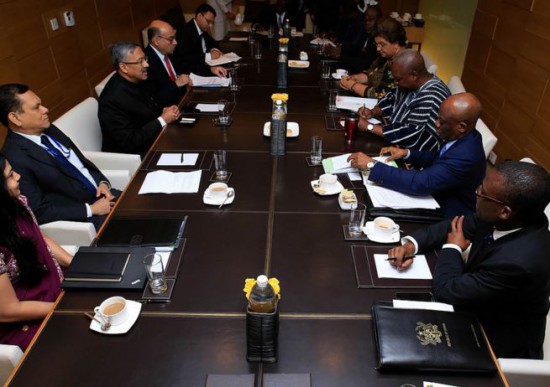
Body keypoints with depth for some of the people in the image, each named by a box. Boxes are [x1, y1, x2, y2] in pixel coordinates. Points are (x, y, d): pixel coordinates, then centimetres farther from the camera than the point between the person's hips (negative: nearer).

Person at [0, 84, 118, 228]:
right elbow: (38, 211, -17)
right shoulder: (15, 159, -18)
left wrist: (102, 182, -3)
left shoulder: (49, 130, 4)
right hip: (80, 219, -7)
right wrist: (91, 209, -18)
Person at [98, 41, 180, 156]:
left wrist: (163, 111, -7)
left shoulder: (135, 81, -3)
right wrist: (163, 120, -21)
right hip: (132, 155, -7)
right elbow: (128, 142, -25)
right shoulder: (112, 99, -25)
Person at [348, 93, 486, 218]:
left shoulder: (465, 156, -34)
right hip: (436, 196, 7)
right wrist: (407, 153, -4)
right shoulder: (462, 137, -7)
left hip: (445, 215, -7)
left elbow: (420, 183, -36)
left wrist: (372, 165, -33)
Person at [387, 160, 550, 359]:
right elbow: (456, 225, 0)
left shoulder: (519, 260, -37)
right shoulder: (505, 220, -17)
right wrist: (411, 244, -15)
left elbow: (446, 291, -27)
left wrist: (452, 248, -10)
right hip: (476, 302, 6)